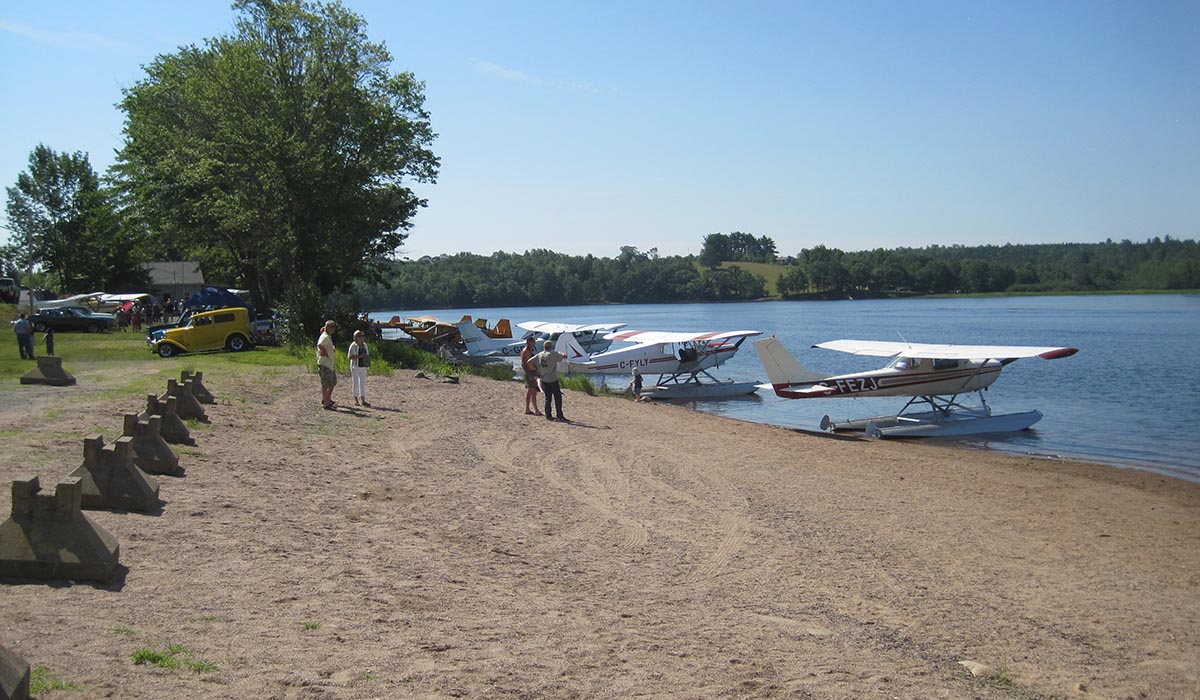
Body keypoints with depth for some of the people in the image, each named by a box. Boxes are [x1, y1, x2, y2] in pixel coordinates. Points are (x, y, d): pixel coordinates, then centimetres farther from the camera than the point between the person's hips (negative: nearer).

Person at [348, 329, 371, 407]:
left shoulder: (364, 345, 10)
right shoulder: (353, 345, -8)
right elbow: (350, 356, -12)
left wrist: (367, 357, 1)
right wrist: (359, 356, -22)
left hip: (363, 367, 6)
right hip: (355, 366, -6)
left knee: (363, 383, 6)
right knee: (355, 383, 0)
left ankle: (363, 400, 9)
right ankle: (356, 400, 6)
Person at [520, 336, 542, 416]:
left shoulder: (530, 350, 15)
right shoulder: (525, 351, -14)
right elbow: (523, 364, -18)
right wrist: (529, 374, -23)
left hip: (533, 372, 10)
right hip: (530, 373, -10)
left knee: (529, 391, 10)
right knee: (533, 392, -8)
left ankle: (527, 410, 14)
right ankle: (536, 410, -6)